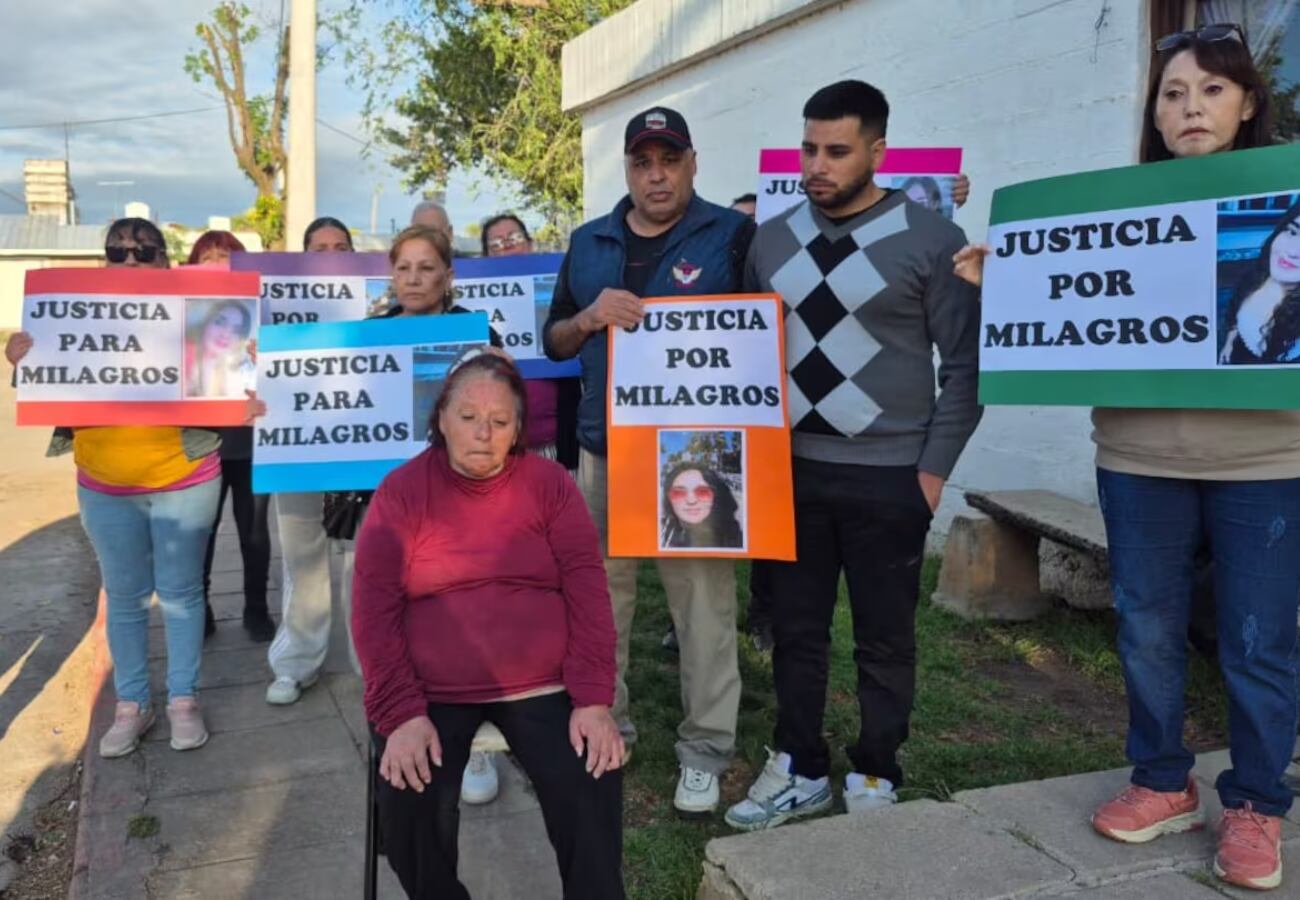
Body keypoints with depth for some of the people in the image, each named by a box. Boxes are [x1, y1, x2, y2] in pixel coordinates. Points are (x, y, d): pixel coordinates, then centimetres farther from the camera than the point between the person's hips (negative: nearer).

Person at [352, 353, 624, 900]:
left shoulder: (550, 483, 3)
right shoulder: (401, 491, 0)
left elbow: (587, 592, -2)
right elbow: (375, 610, -5)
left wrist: (593, 699, -12)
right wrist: (402, 714, -16)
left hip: (543, 687, 0)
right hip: (430, 693, 0)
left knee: (594, 795, -20)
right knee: (409, 812, -20)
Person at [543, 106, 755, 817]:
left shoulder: (733, 235, -1)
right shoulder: (588, 243, 12)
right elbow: (553, 342, 13)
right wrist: (590, 317, -8)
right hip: (603, 447, 4)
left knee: (704, 600, 1)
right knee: (599, 594, 12)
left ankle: (705, 750, 15)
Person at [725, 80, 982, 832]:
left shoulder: (930, 240, -6)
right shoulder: (773, 239, 7)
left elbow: (966, 365, -4)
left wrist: (934, 468, -9)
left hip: (887, 475, -3)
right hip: (791, 468, 4)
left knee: (885, 637, 9)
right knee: (796, 629, 11)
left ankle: (876, 778, 27)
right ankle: (801, 770, 28)